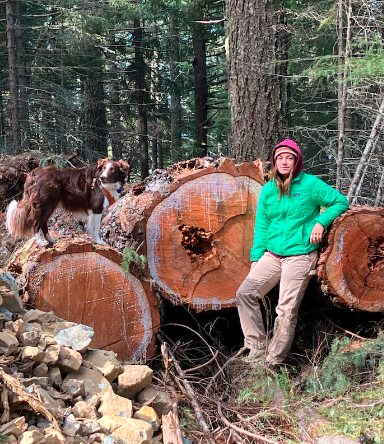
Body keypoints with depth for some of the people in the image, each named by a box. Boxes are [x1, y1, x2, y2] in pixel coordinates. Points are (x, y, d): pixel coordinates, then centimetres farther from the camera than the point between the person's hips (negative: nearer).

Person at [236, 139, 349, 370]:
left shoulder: (311, 184, -4)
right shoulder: (268, 190, 8)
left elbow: (341, 202, 3)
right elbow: (261, 226, 12)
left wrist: (321, 222, -11)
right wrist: (256, 256, 6)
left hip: (300, 256, -5)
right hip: (272, 254, 5)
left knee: (287, 310, -6)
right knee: (245, 293, -7)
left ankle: (273, 363, 6)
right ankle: (257, 348, 4)